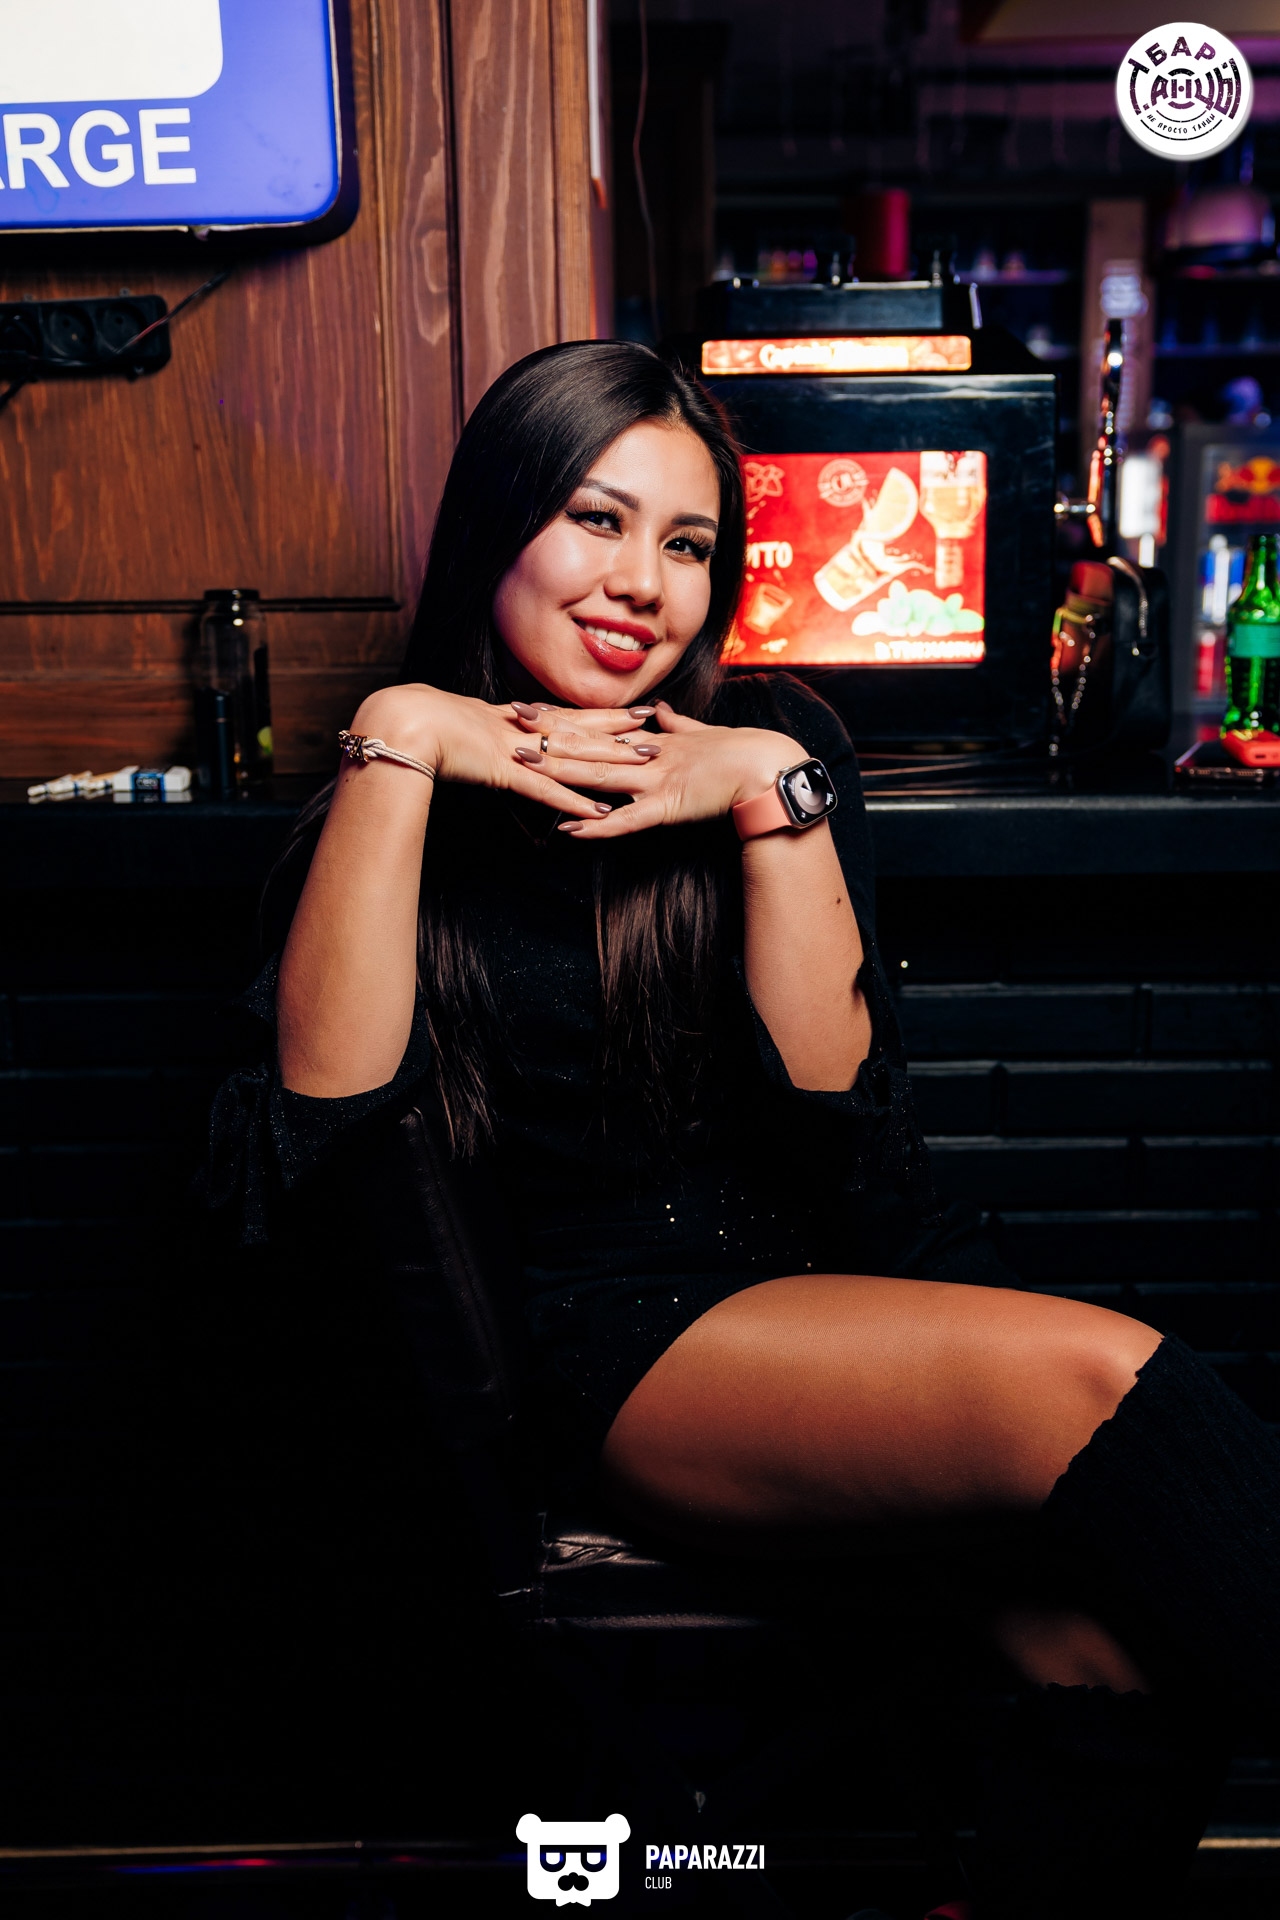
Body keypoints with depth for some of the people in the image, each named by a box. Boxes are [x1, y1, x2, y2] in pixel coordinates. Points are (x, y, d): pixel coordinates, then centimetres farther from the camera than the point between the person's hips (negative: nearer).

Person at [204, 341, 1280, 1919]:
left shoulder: (775, 745, 9)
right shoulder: (400, 799, 6)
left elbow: (837, 1096, -2)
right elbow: (327, 1101, -12)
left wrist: (773, 797, -13)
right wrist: (395, 744, -13)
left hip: (849, 1271, 3)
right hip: (616, 1343, -2)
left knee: (1125, 1637, -29)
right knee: (1092, 1380, -30)